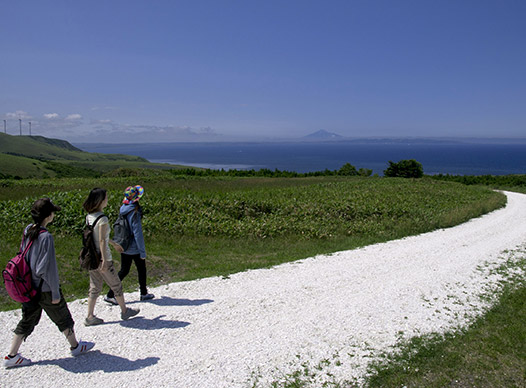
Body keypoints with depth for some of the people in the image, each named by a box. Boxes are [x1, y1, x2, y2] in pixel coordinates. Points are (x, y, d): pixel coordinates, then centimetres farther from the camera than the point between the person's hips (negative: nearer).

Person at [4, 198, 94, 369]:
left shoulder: (28, 230, -1)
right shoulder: (46, 237, -25)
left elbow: (25, 257, 11)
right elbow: (48, 268, -23)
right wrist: (56, 292, -14)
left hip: (29, 287, 7)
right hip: (45, 289, -7)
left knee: (27, 321, 19)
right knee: (63, 318, 12)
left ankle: (11, 356, 25)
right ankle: (75, 346, 30)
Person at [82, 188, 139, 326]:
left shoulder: (89, 216, 6)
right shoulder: (102, 218, -20)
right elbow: (102, 240, -23)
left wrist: (114, 244, 30)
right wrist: (104, 260, -22)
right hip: (102, 258, -8)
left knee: (95, 288, 16)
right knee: (116, 285, 10)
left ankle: (90, 317, 19)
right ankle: (125, 311, 25)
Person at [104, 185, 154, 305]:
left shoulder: (123, 210, 2)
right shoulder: (134, 213, -22)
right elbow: (138, 234, -21)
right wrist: (142, 252, -15)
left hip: (123, 247, 7)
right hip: (134, 248, -7)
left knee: (124, 270, 16)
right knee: (141, 269, 11)